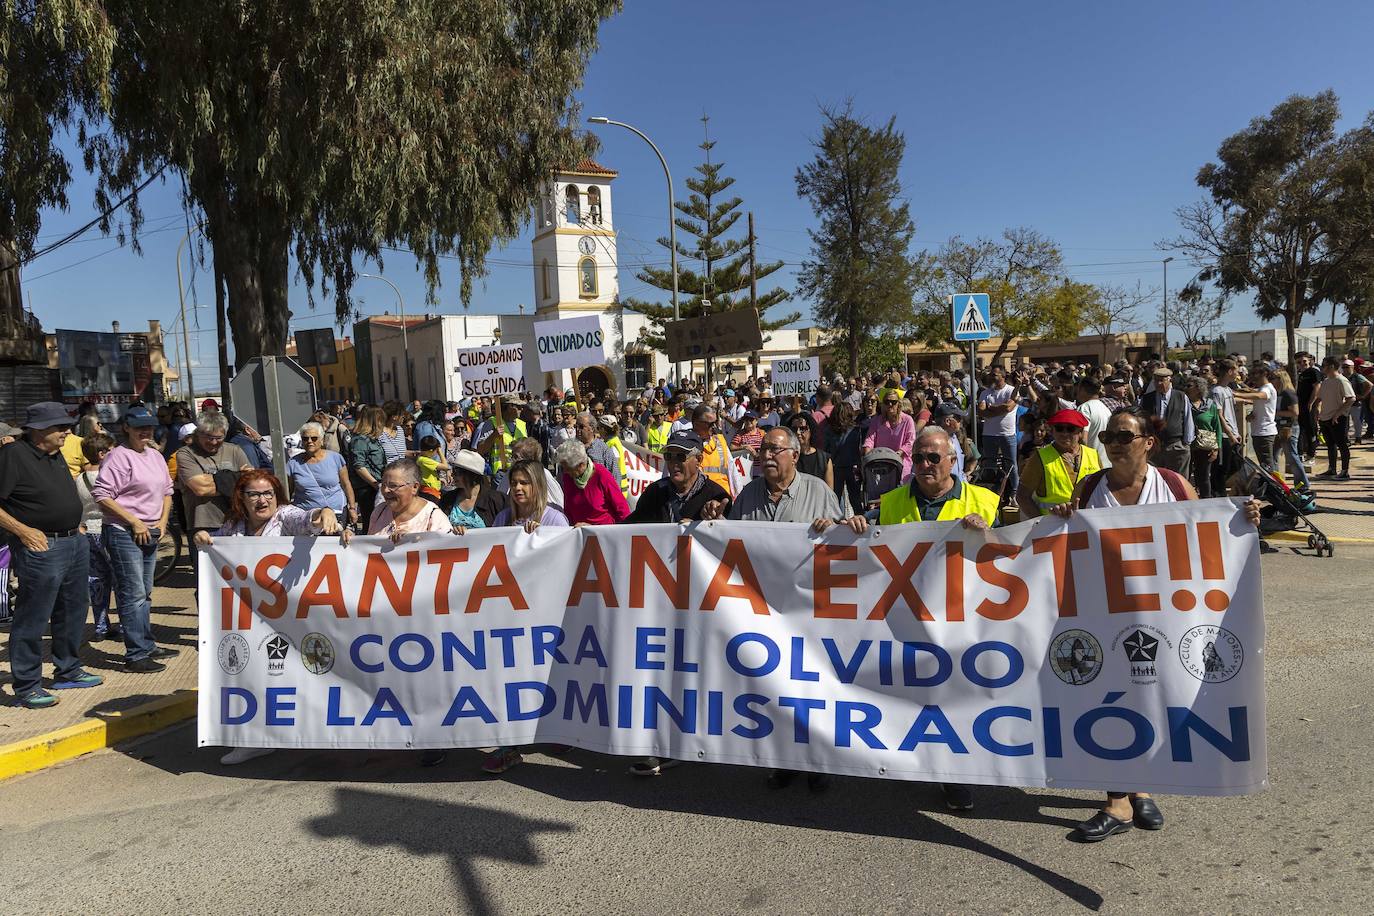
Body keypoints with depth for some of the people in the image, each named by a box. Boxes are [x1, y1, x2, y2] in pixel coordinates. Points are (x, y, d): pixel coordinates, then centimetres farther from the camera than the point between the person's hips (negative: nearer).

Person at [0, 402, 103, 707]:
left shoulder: (56, 455, 14)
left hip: (74, 543, 9)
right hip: (40, 548, -9)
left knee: (73, 612, 18)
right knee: (32, 620, -1)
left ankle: (68, 671, 32)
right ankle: (26, 687, 8)